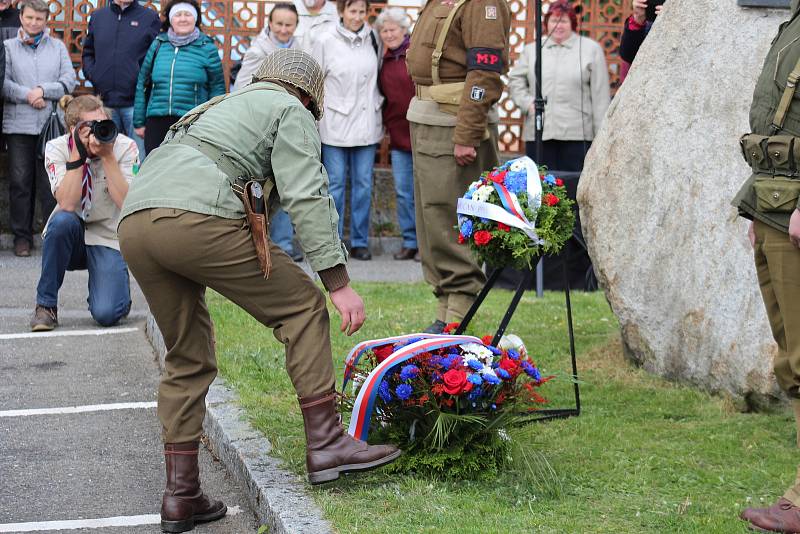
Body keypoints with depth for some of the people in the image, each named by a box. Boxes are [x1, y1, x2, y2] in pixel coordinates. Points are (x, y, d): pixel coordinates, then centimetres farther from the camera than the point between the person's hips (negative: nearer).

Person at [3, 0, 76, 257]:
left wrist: (43, 90, -10)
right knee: (20, 182, 2)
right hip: (18, 125, 0)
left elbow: (68, 81, 3)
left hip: (51, 124, 0)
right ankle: (22, 235, 10)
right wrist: (28, 95, -13)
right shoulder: (8, 47, 7)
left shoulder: (58, 47, 11)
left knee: (51, 183, 0)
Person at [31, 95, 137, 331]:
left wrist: (108, 156, -25)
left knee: (106, 314, -24)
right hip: (69, 240, 1)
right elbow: (67, 204, -24)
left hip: (108, 240, -1)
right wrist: (78, 154, -27)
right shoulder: (57, 148, -11)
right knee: (62, 220, -36)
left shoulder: (125, 147, -12)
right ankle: (46, 305, -17)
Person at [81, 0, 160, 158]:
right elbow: (87, 53, 21)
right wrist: (92, 76, 6)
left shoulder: (150, 18, 2)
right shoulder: (97, 16, 13)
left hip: (135, 102, -3)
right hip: (104, 102, 4)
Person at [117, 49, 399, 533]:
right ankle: (325, 442, 2)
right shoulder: (292, 112, 14)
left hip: (134, 220, 8)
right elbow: (307, 197, 0)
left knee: (187, 357, 17)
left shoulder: (221, 107, 39)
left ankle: (182, 495, 16)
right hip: (197, 219, -8)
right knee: (302, 305, 6)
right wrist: (339, 283, -3)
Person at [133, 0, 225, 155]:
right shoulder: (158, 45, 10)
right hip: (156, 121, 3)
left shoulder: (207, 47, 2)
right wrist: (139, 122, 13)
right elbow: (142, 84, 14)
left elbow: (217, 88, 4)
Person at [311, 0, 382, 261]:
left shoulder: (372, 39, 3)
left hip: (366, 124, 3)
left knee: (363, 184, 6)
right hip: (335, 124, -3)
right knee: (335, 184, 2)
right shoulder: (325, 41, -5)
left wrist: (377, 105, 10)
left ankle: (360, 241, 15)